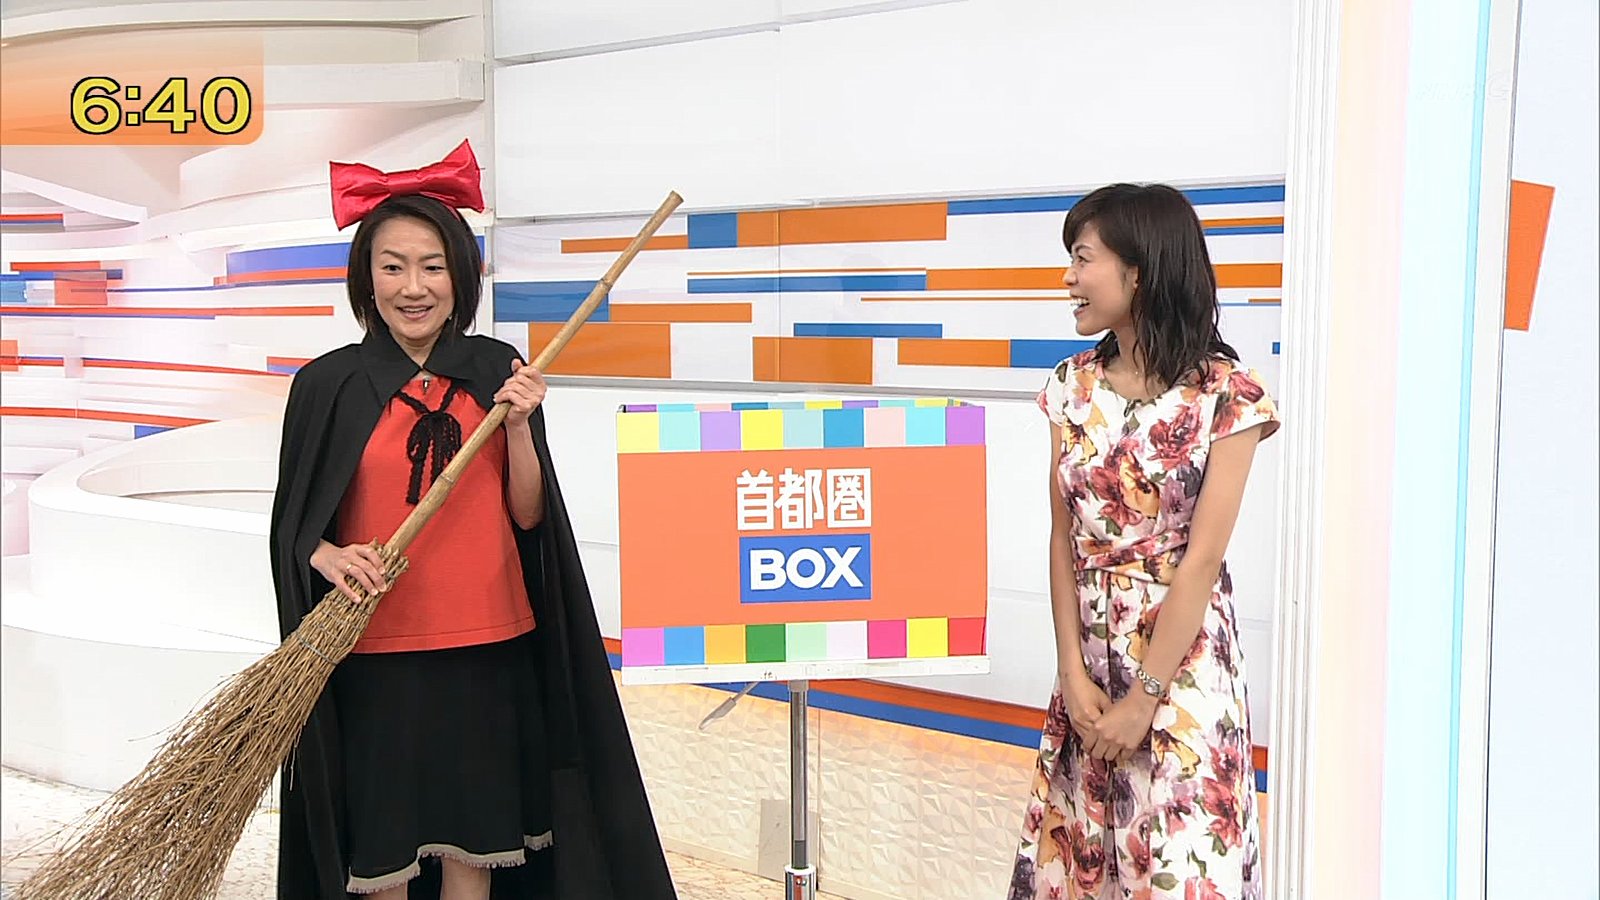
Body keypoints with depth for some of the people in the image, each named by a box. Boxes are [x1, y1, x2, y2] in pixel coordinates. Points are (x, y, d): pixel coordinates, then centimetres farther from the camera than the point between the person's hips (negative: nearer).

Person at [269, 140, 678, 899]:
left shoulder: (499, 373, 1)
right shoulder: (329, 384, -4)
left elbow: (528, 516, 0)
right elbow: (295, 523, 2)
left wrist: (519, 425, -14)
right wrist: (327, 555, -18)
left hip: (489, 649, 2)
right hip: (375, 654, -1)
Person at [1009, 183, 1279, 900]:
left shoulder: (1225, 394, -11)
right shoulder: (1073, 386, 4)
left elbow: (1202, 558, -14)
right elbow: (1064, 539, 2)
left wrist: (1144, 698, -14)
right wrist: (1074, 674, -6)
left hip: (1183, 659, -5)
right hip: (1090, 657, 5)